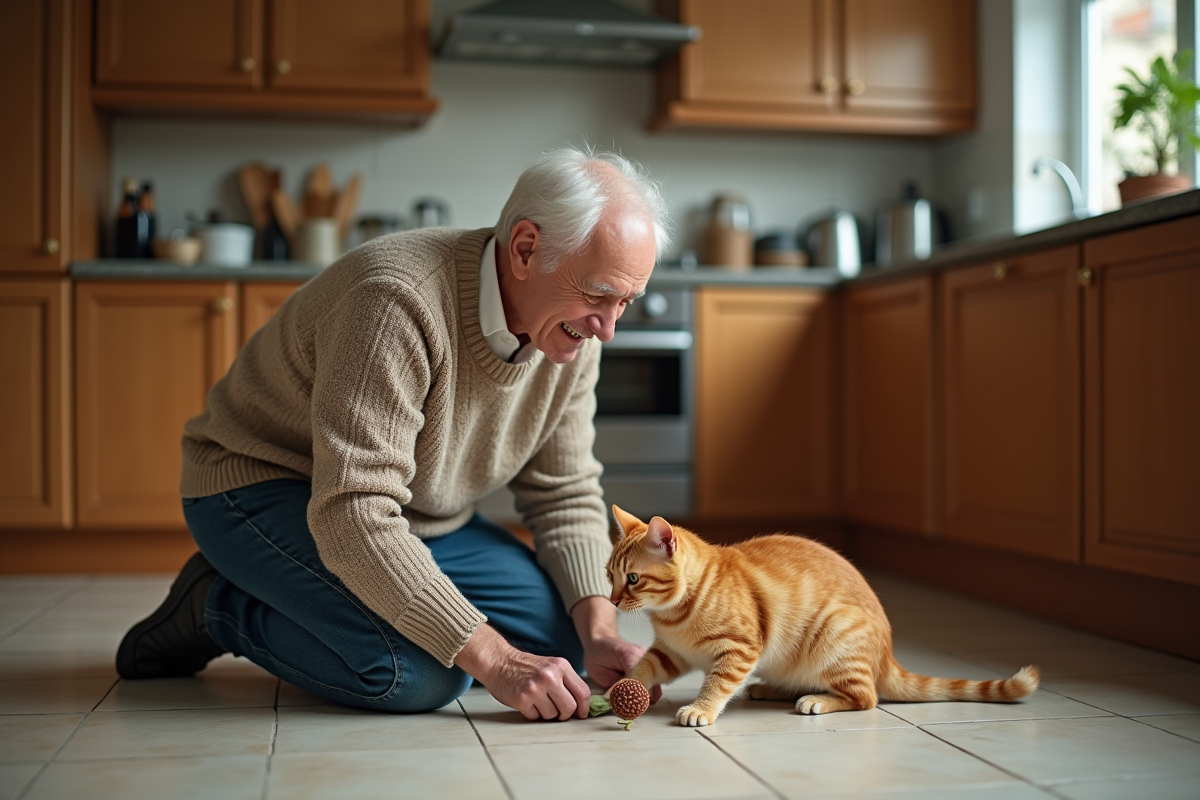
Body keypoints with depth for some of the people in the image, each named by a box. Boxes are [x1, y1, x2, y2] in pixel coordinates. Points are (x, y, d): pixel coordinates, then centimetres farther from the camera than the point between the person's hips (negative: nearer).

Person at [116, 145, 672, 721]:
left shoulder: (573, 331, -9)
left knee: (561, 638, -6)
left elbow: (565, 495, -2)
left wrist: (597, 632, -19)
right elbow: (352, 514, -38)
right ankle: (218, 606, -3)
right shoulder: (401, 300, -34)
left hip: (417, 519, 8)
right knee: (420, 672, -28)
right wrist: (493, 661, -38)